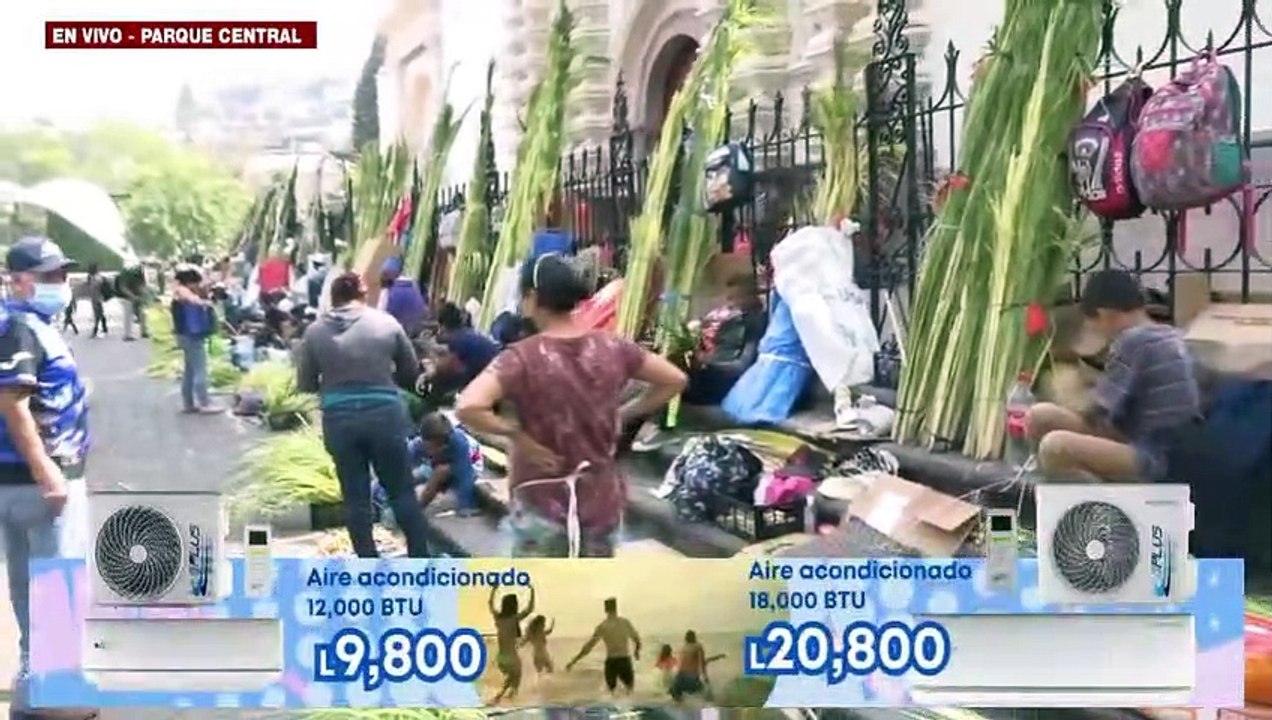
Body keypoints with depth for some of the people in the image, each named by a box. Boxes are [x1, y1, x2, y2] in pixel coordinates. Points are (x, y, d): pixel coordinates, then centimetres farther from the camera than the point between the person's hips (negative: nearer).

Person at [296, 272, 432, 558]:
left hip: (339, 419, 1)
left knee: (355, 496, 11)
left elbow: (305, 384, 6)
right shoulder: (386, 323, -1)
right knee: (402, 491, 12)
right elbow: (411, 371, 8)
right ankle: (421, 560, 19)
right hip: (384, 414, -1)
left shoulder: (314, 331, 2)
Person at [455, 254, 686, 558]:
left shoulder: (524, 357, -18)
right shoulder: (611, 348, -4)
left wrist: (517, 435, -18)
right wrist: (622, 416, 7)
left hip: (542, 504, -4)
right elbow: (675, 380, 6)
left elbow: (468, 407, -32)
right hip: (602, 499, 4)